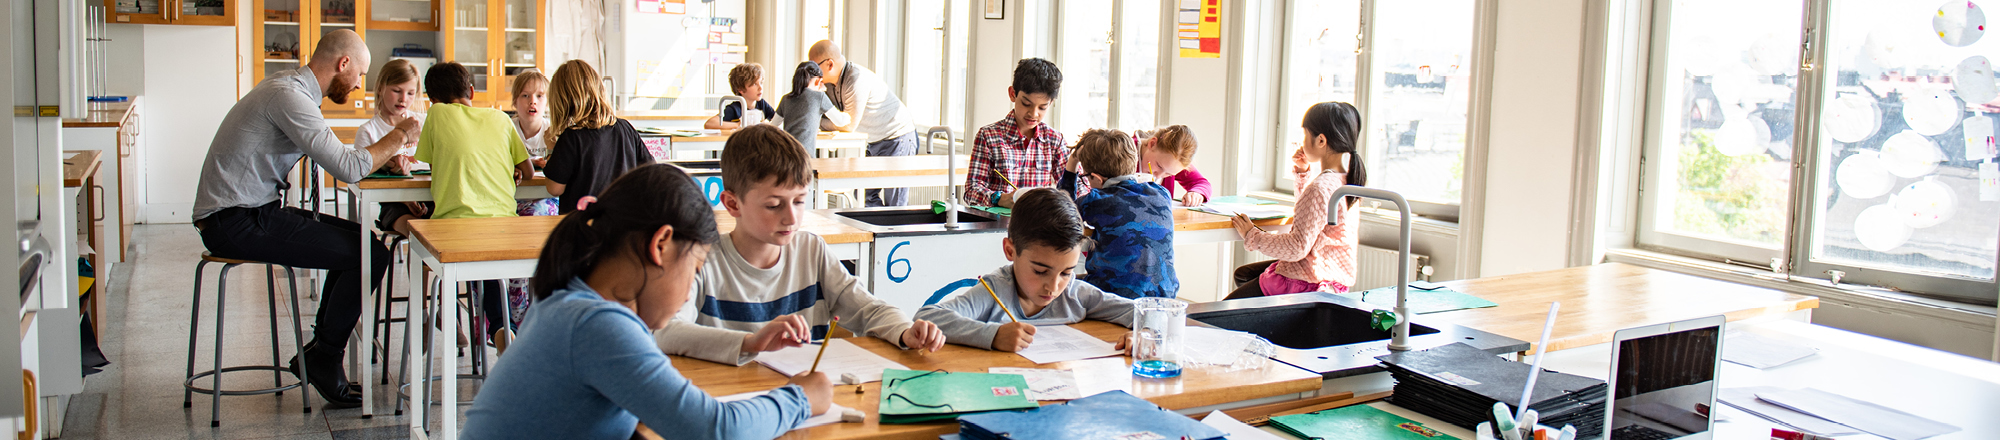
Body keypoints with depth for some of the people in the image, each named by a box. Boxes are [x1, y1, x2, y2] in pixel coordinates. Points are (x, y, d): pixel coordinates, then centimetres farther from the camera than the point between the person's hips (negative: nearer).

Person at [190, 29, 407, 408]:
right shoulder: (289, 95, -18)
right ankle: (323, 361, -1)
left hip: (250, 212, 11)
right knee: (370, 254, -15)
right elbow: (347, 169, -22)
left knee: (359, 239, 14)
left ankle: (318, 353, 15)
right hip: (236, 223, -11)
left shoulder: (292, 89, 16)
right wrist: (398, 137, -8)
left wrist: (385, 156, 8)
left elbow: (334, 156, 23)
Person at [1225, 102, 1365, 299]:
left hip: (1305, 283, -11)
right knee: (1243, 275, 29)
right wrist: (1303, 172, 13)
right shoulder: (1346, 178, 5)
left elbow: (1297, 247, -27)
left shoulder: (1321, 188, -26)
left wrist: (1252, 236, -15)